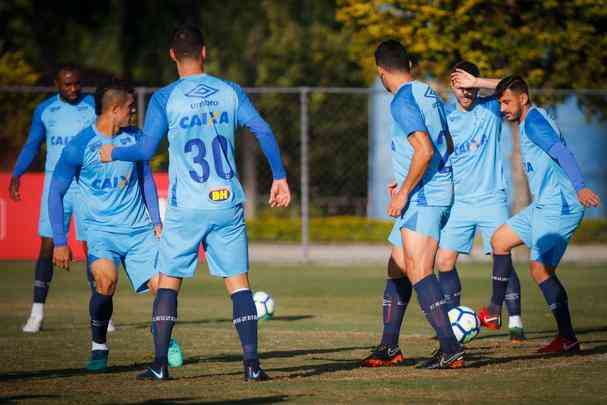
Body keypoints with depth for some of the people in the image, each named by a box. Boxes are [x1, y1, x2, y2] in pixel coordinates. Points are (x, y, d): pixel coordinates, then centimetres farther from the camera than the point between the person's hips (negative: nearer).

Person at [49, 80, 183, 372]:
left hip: (140, 230, 4)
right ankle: (99, 348, -9)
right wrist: (60, 242, -11)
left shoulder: (135, 138, 2)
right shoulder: (79, 146, -11)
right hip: (101, 229, -4)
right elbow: (56, 193, -6)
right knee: (106, 280, -29)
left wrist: (156, 221, 13)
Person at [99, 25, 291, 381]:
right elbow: (264, 131, -2)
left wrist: (114, 154, 16)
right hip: (228, 204, 2)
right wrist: (280, 177, 4)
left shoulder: (164, 98, -3)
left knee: (168, 281, 8)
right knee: (238, 282, 4)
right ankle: (252, 363, -5)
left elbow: (146, 151, -2)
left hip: (186, 206, -2)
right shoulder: (230, 92, 5)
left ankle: (160, 364, 2)